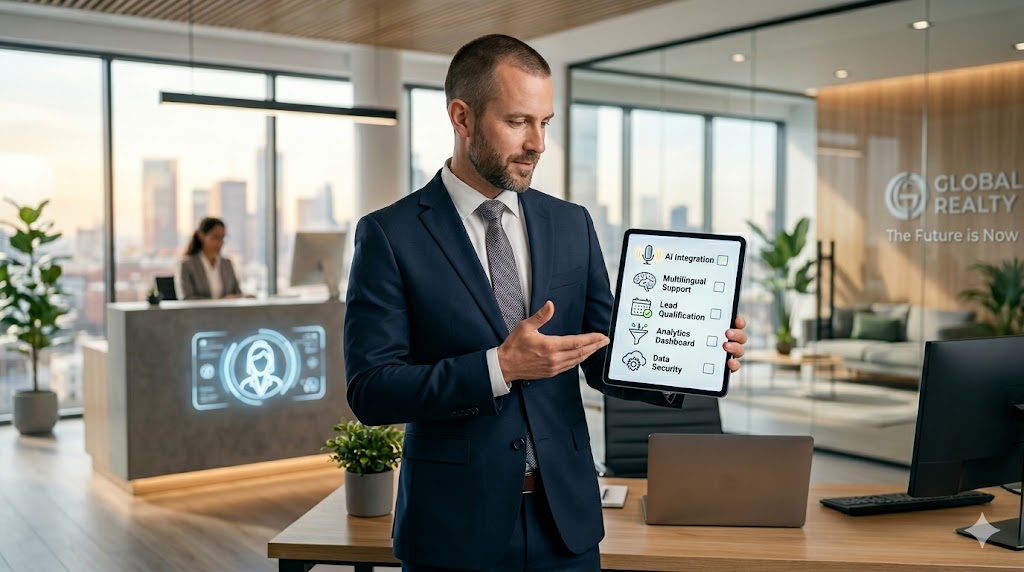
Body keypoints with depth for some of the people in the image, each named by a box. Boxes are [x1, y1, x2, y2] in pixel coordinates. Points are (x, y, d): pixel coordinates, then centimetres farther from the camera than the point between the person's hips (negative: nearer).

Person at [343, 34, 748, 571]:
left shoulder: (571, 224, 4)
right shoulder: (389, 235, -8)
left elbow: (603, 359, 6)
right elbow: (370, 390, -14)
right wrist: (498, 367, -24)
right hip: (456, 527, -3)